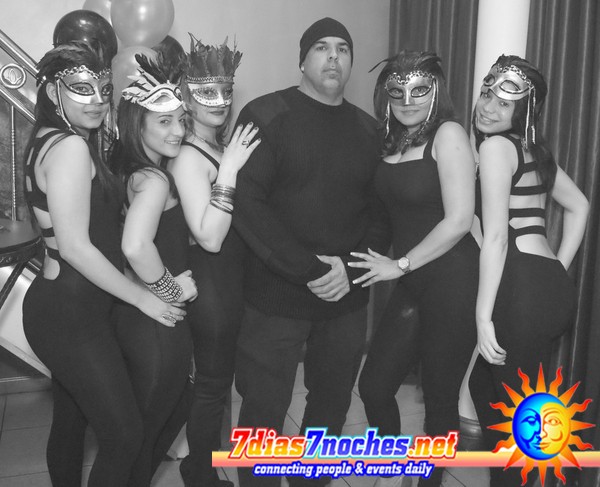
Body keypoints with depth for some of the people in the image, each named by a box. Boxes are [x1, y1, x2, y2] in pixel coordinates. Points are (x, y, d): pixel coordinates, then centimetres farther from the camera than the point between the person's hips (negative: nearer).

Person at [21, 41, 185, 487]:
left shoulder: (52, 140, 12)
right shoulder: (70, 147, -18)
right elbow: (75, 247, -22)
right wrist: (143, 298, -13)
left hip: (64, 308, 10)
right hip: (71, 314, -10)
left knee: (71, 420, 22)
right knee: (125, 434, -1)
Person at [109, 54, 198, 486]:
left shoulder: (126, 170, 4)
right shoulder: (155, 179, -22)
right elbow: (136, 246, -39)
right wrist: (171, 289, -23)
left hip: (131, 315, 8)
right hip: (159, 323, -8)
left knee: (139, 421, 27)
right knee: (151, 424, 11)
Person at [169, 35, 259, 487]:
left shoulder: (223, 147, 6)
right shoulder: (188, 156, -18)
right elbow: (209, 237, -25)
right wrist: (228, 171, -29)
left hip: (233, 276, 9)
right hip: (211, 281, -9)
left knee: (219, 377, 22)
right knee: (212, 382, 7)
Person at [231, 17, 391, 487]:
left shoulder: (367, 128, 10)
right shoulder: (266, 115, -6)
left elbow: (380, 210, 9)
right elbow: (246, 203, -15)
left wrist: (352, 266, -9)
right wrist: (310, 269, -18)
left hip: (347, 299, 5)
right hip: (277, 296, -4)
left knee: (332, 406, 17)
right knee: (263, 412, 5)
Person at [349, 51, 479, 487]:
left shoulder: (448, 134, -11)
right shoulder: (392, 142, 10)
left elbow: (459, 219, -17)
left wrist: (400, 264, -10)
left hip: (453, 284, -7)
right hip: (413, 284, 7)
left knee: (440, 397, 7)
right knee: (374, 385, 10)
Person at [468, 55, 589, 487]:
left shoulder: (495, 146, -8)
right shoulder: (533, 149, 18)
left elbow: (496, 236, -15)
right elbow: (579, 205, 27)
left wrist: (483, 316, -15)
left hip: (523, 289, -9)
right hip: (553, 287, 9)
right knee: (485, 382, 23)